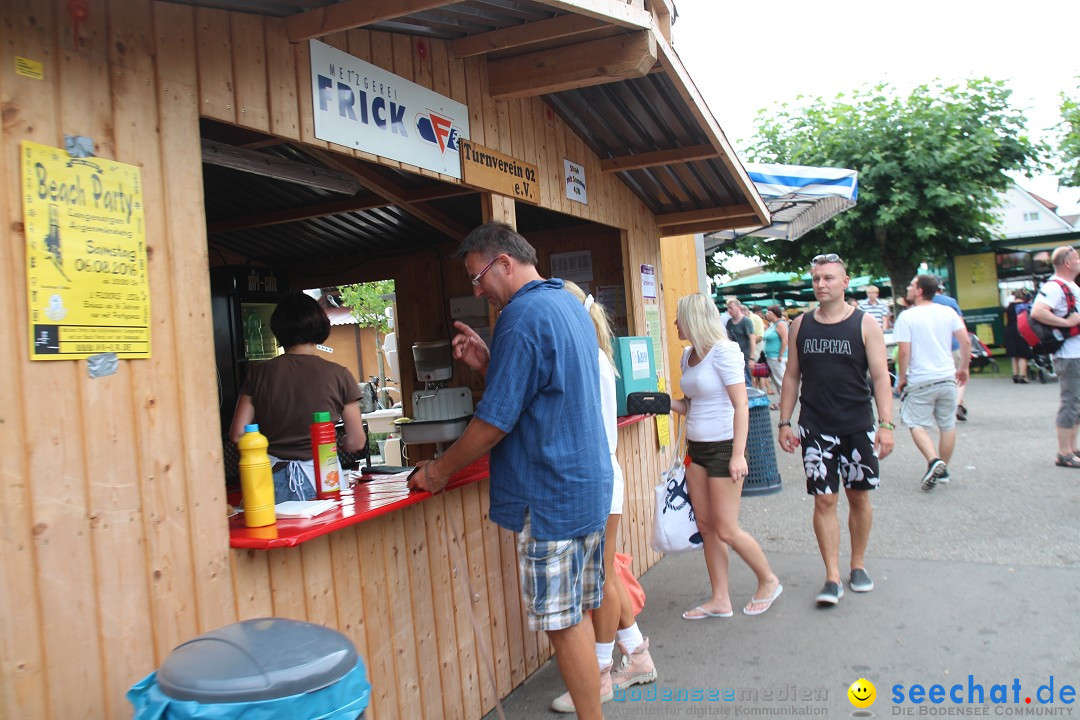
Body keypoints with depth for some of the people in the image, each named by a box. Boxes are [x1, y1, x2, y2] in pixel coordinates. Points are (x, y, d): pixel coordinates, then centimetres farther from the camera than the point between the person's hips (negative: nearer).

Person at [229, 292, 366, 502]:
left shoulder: (259, 373, 1)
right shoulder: (338, 375, -4)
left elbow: (237, 434, 2)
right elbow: (356, 441, 0)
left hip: (272, 479, 2)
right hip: (320, 477, -1)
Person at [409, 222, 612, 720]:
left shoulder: (522, 316, -17)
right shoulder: (570, 305, 13)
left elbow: (495, 421, -17)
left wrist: (439, 470, -4)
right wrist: (488, 363, 9)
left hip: (550, 496, -10)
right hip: (590, 485, 10)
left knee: (562, 622, 2)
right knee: (575, 615, 17)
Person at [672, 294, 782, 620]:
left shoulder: (722, 351, -15)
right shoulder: (688, 355, 10)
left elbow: (741, 406, -18)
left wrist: (738, 454, -22)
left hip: (723, 447, -8)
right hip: (696, 447, 8)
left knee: (726, 530, -1)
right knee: (706, 527, 9)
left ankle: (768, 581, 22)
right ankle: (720, 599, 19)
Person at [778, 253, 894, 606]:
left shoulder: (865, 324, -2)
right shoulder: (801, 325, 4)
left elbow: (880, 376, -5)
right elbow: (792, 376, 8)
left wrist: (886, 423, -13)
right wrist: (784, 423, 4)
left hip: (858, 425, -1)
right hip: (815, 428, 1)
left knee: (859, 496, 10)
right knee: (824, 500, -1)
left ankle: (858, 565, 29)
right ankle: (833, 577, 4)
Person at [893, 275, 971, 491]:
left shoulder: (907, 316, -9)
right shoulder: (948, 312, 4)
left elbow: (904, 352, -14)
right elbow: (966, 341, 2)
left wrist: (902, 377, -3)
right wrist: (963, 368, 13)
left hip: (920, 381, -4)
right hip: (947, 377, 4)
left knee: (917, 425, 5)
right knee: (947, 425, 14)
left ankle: (933, 460, -17)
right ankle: (943, 470, 22)